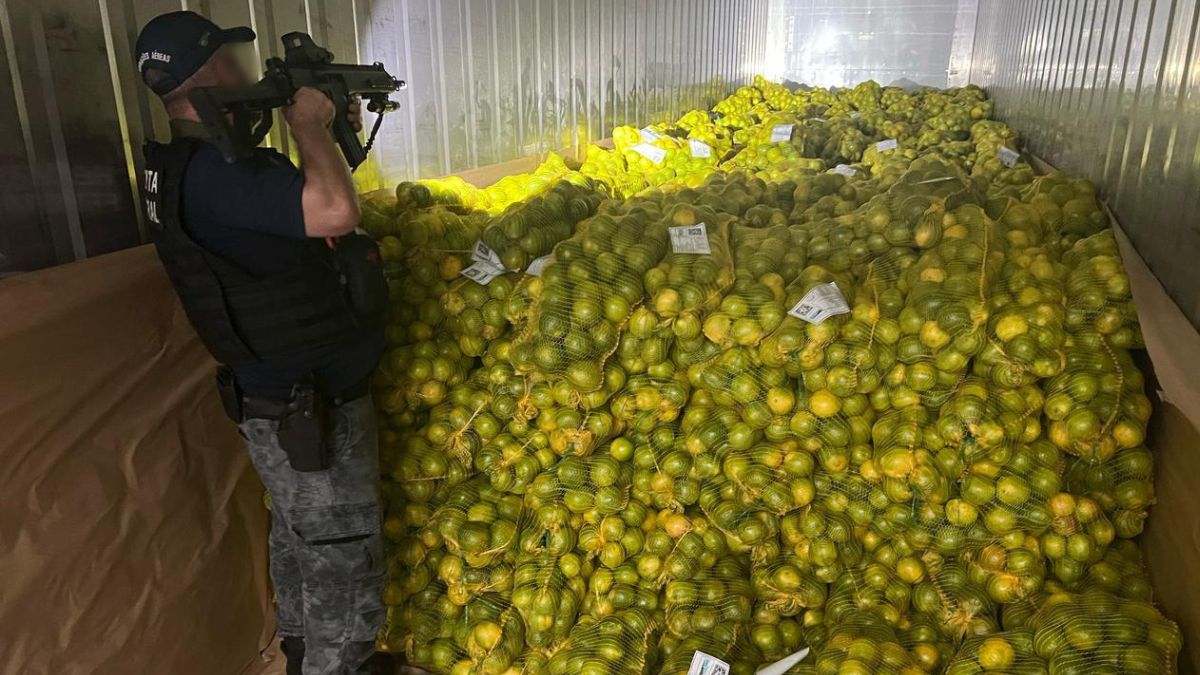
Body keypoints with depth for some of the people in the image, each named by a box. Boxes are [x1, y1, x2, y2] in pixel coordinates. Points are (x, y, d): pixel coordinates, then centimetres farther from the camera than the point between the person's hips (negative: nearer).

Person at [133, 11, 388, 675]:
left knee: (299, 543, 27)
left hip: (279, 404, 10)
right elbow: (335, 211, -39)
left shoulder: (189, 165, 6)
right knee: (345, 575, 6)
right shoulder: (209, 171, -26)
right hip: (312, 416, -10)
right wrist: (307, 122, -21)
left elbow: (302, 204, 18)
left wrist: (333, 136, 4)